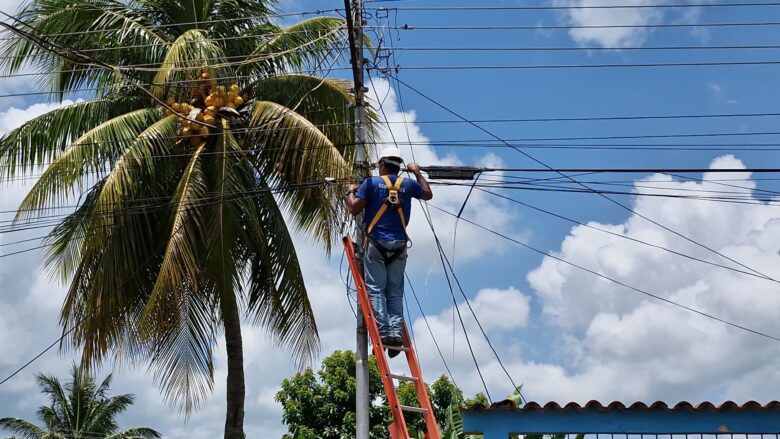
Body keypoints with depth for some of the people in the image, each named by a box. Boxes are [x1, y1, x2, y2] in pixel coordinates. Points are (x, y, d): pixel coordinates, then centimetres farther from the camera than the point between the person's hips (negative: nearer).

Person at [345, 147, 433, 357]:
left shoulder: (371, 182, 0)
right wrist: (418, 173, 40)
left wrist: (351, 192, 17)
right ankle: (396, 332, -6)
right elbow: (428, 194, 29)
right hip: (399, 245, 3)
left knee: (375, 289, -3)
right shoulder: (408, 184, 10)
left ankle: (384, 333, -13)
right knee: (395, 292, 6)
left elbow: (354, 209, -2)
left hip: (376, 243, -3)